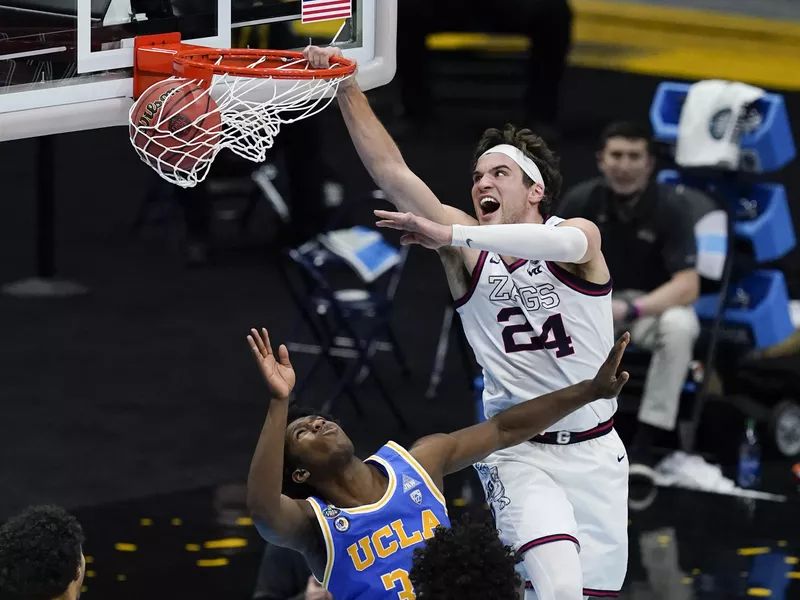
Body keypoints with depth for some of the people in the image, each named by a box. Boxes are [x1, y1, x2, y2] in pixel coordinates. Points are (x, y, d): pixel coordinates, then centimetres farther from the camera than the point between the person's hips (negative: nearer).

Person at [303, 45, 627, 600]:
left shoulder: (580, 233, -7)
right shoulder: (468, 249, -2)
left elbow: (565, 244, -34)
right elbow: (391, 172, -10)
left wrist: (450, 236, -44)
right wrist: (346, 87, -20)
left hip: (595, 450, 1)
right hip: (520, 452, -1)